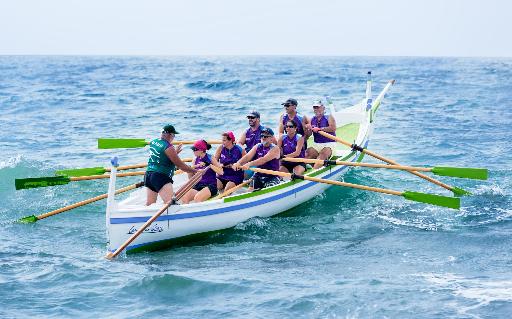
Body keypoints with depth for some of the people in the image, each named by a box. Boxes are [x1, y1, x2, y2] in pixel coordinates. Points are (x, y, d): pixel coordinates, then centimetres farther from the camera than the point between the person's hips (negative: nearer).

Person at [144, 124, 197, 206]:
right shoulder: (168, 147, -12)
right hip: (161, 177, -9)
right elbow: (180, 165, -8)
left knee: (149, 204, 12)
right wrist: (194, 171, 2)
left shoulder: (153, 142, 11)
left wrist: (175, 153, 27)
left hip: (148, 175, 9)